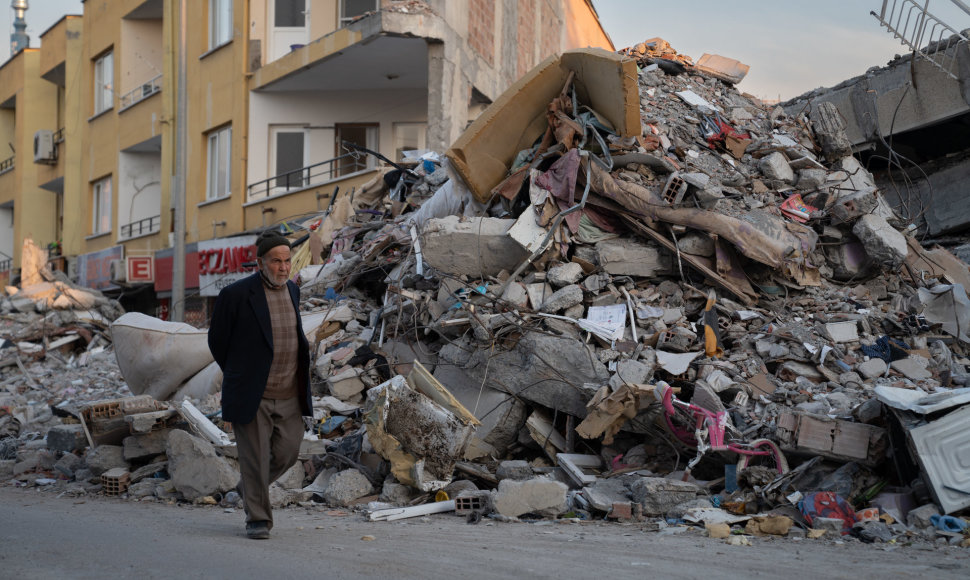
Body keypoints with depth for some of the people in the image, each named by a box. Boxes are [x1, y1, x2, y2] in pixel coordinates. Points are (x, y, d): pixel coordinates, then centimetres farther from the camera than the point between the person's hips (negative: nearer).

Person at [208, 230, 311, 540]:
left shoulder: (293, 291, 7)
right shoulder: (236, 294, -11)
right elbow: (217, 341, 0)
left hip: (288, 395, 5)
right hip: (252, 395, -5)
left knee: (287, 452, 7)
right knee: (254, 458, -2)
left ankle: (249, 487, 33)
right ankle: (257, 519, 11)